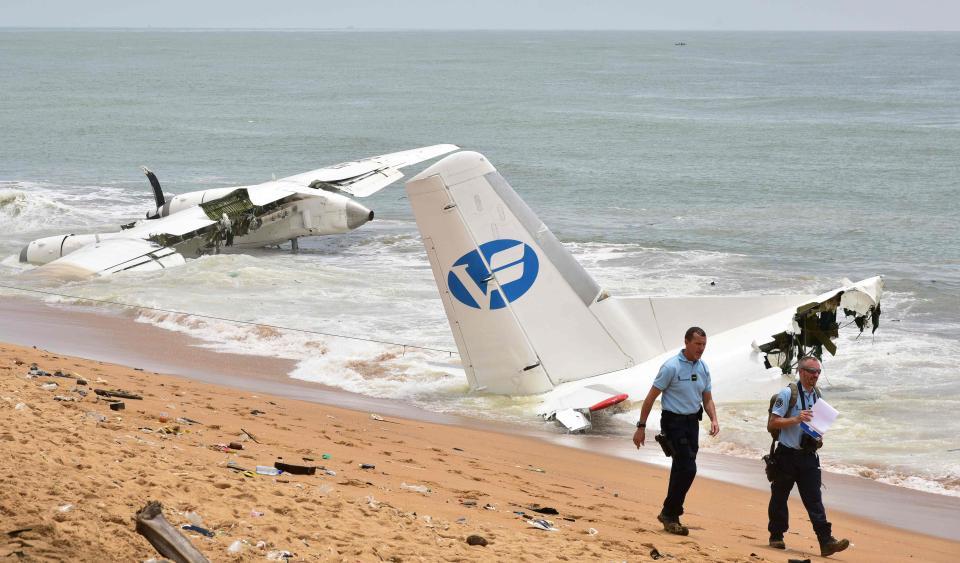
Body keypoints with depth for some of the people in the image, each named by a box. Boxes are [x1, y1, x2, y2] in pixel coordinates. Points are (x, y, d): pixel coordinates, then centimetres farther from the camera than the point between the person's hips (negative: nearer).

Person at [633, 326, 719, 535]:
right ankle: (670, 514, -2)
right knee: (687, 468, -14)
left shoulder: (703, 368, 7)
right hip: (674, 422, -7)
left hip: (692, 422, 7)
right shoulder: (671, 367, -13)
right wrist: (641, 427, -10)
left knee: (681, 470, 10)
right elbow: (651, 397, -10)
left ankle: (669, 514, 20)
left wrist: (714, 420, -5)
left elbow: (707, 399, 15)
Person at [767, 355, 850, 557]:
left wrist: (819, 438, 5)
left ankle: (826, 541, -12)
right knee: (779, 497, 7)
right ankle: (776, 537, 21)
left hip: (808, 456, 4)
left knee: (814, 499, -4)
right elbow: (772, 424, -12)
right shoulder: (787, 393, -9)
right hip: (787, 455, -4)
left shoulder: (817, 395, 11)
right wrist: (796, 419, -24)